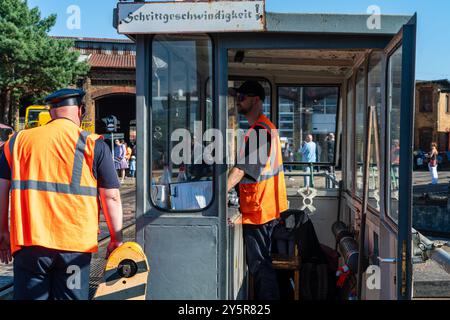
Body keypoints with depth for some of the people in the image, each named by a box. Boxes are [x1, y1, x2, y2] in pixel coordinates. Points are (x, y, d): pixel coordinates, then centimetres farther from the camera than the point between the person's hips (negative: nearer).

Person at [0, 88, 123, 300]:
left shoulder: (19, 140, 7)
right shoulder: (94, 145, 0)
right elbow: (111, 196, -2)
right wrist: (116, 239, 7)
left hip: (28, 243, 2)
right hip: (75, 245, -1)